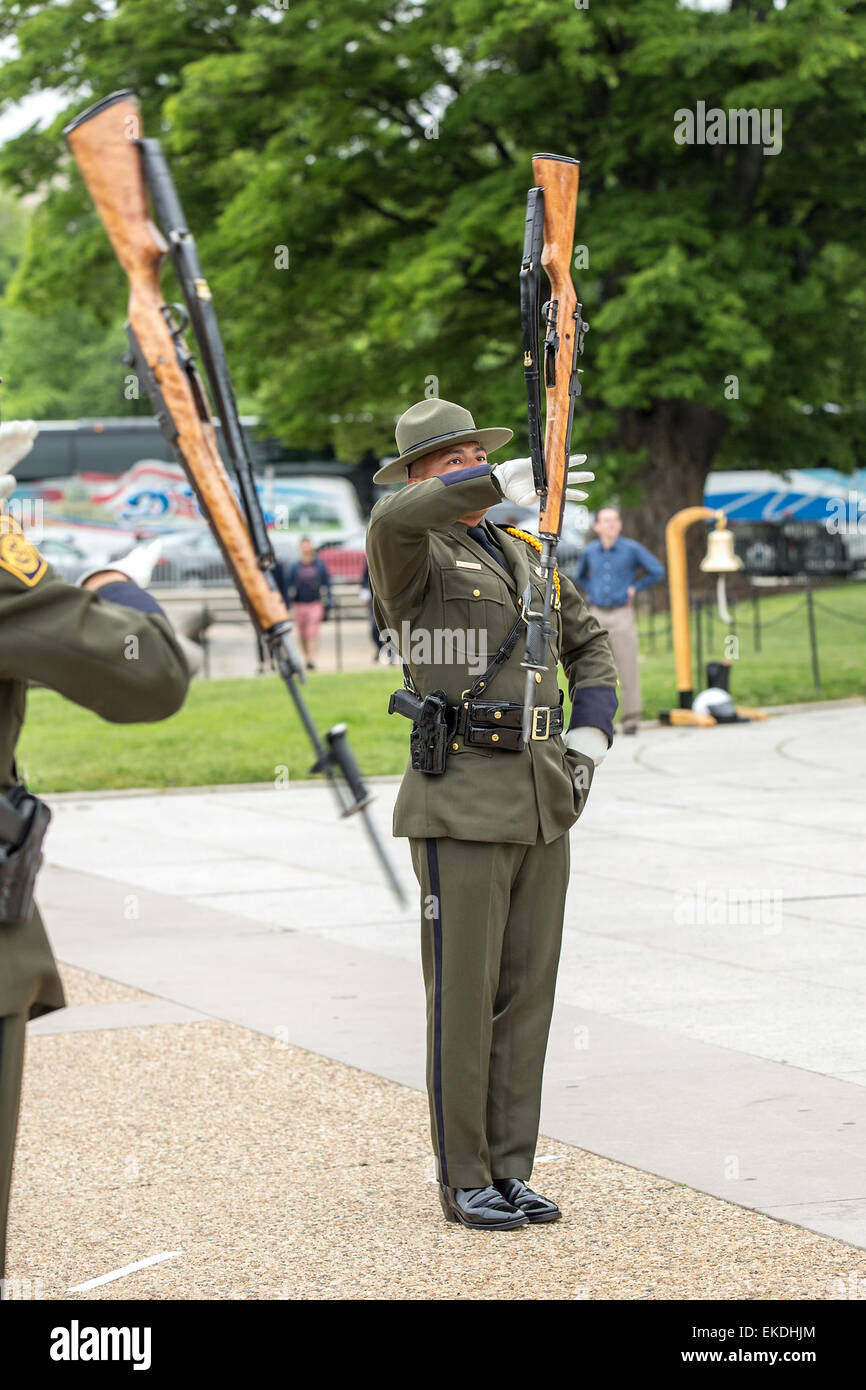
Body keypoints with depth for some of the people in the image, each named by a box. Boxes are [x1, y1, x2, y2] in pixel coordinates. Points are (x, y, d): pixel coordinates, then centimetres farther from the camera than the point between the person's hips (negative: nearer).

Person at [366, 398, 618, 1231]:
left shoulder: (522, 555, 15)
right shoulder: (413, 556, -6)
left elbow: (589, 643, 26)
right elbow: (392, 519, -32)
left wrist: (590, 733, 10)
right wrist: (507, 483, -32)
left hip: (542, 803, 7)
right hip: (463, 807, -7)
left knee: (526, 991, 9)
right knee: (464, 997, -1)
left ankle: (510, 1170, 17)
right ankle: (464, 1180, 7)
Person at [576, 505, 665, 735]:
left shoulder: (632, 549, -2)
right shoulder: (590, 551, 9)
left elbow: (658, 572, 2)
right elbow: (580, 576, 28)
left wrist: (635, 588, -1)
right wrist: (592, 591, 12)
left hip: (622, 615, -3)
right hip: (597, 615, 3)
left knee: (628, 667, -7)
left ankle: (631, 719, -4)